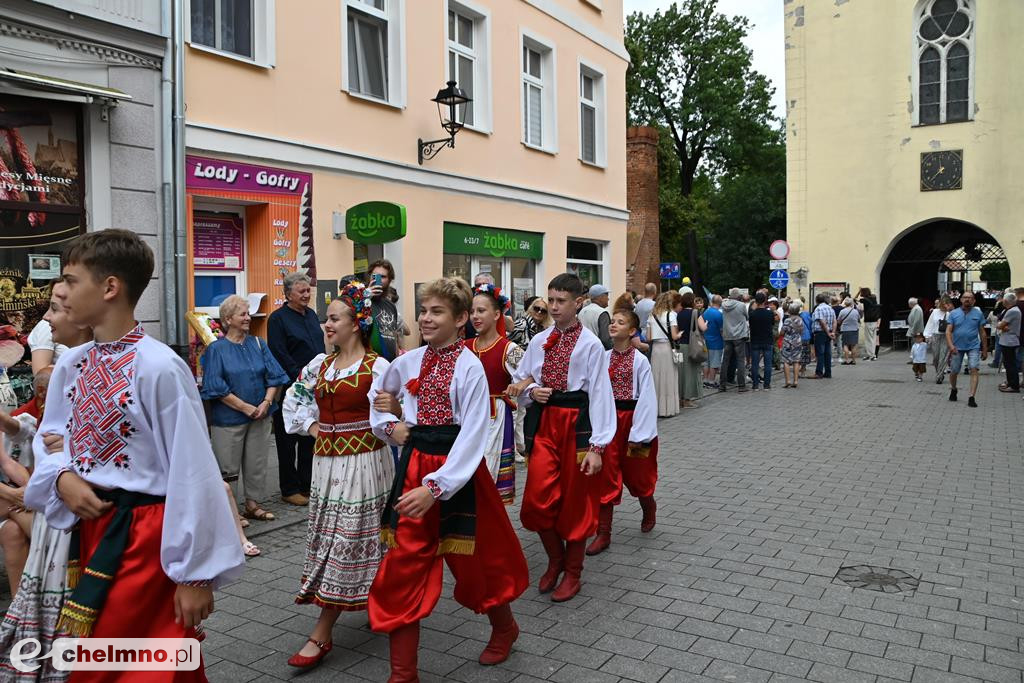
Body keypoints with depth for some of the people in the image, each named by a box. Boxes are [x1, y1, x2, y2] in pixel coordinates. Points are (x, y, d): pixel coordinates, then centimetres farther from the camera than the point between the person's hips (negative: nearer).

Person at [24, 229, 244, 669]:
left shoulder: (159, 368, -20)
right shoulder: (70, 366, 3)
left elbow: (190, 472, -19)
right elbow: (50, 440, 17)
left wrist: (195, 573, -15)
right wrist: (63, 478, -8)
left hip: (145, 536, -7)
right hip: (88, 525, 8)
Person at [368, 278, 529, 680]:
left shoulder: (469, 367, -13)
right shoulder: (408, 362, 4)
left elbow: (472, 436, -19)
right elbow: (376, 396, 24)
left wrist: (435, 487, -25)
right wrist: (389, 427, 6)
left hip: (457, 471, -5)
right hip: (413, 468, 5)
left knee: (473, 559, 12)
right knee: (403, 567, 4)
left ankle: (504, 628, 43)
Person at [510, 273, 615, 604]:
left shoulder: (591, 345, -7)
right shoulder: (539, 341, 6)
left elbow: (600, 394, -10)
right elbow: (520, 381, 16)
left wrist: (597, 446, -14)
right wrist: (531, 390, -8)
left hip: (576, 422, -3)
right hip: (543, 422, 4)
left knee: (575, 501, 7)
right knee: (537, 499, -1)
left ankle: (572, 573, 27)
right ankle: (555, 559, 27)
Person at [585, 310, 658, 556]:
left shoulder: (640, 360, -11)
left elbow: (646, 399, -11)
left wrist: (640, 434, -12)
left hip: (631, 419, -3)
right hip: (608, 420, 3)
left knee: (636, 475, 14)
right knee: (606, 476, 3)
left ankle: (649, 510, 46)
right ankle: (603, 533, 11)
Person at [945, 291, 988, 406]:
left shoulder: (978, 314, 2)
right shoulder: (954, 314, 0)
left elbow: (982, 333, 6)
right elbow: (948, 331, -5)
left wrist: (985, 349, 7)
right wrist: (951, 345, -20)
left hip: (973, 346, 0)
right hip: (957, 347, 1)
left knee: (974, 370, -13)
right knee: (954, 371, 9)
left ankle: (972, 397, -12)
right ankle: (953, 390, 37)